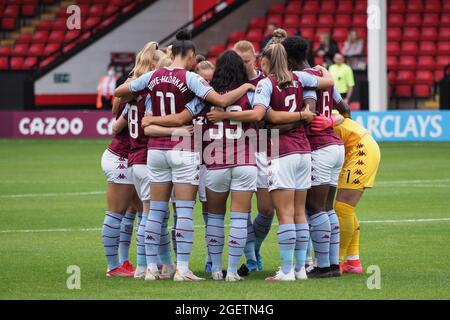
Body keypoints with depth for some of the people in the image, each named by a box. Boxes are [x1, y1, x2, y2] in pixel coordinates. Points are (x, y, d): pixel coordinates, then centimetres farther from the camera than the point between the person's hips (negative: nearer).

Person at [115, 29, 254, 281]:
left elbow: (119, 92, 13)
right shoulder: (190, 78, -10)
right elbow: (222, 100, -19)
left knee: (156, 210, 9)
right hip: (183, 150, -5)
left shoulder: (153, 77, 4)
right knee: (185, 211, -2)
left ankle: (152, 266, 9)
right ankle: (182, 268, -6)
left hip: (156, 149, 5)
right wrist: (245, 87, -3)